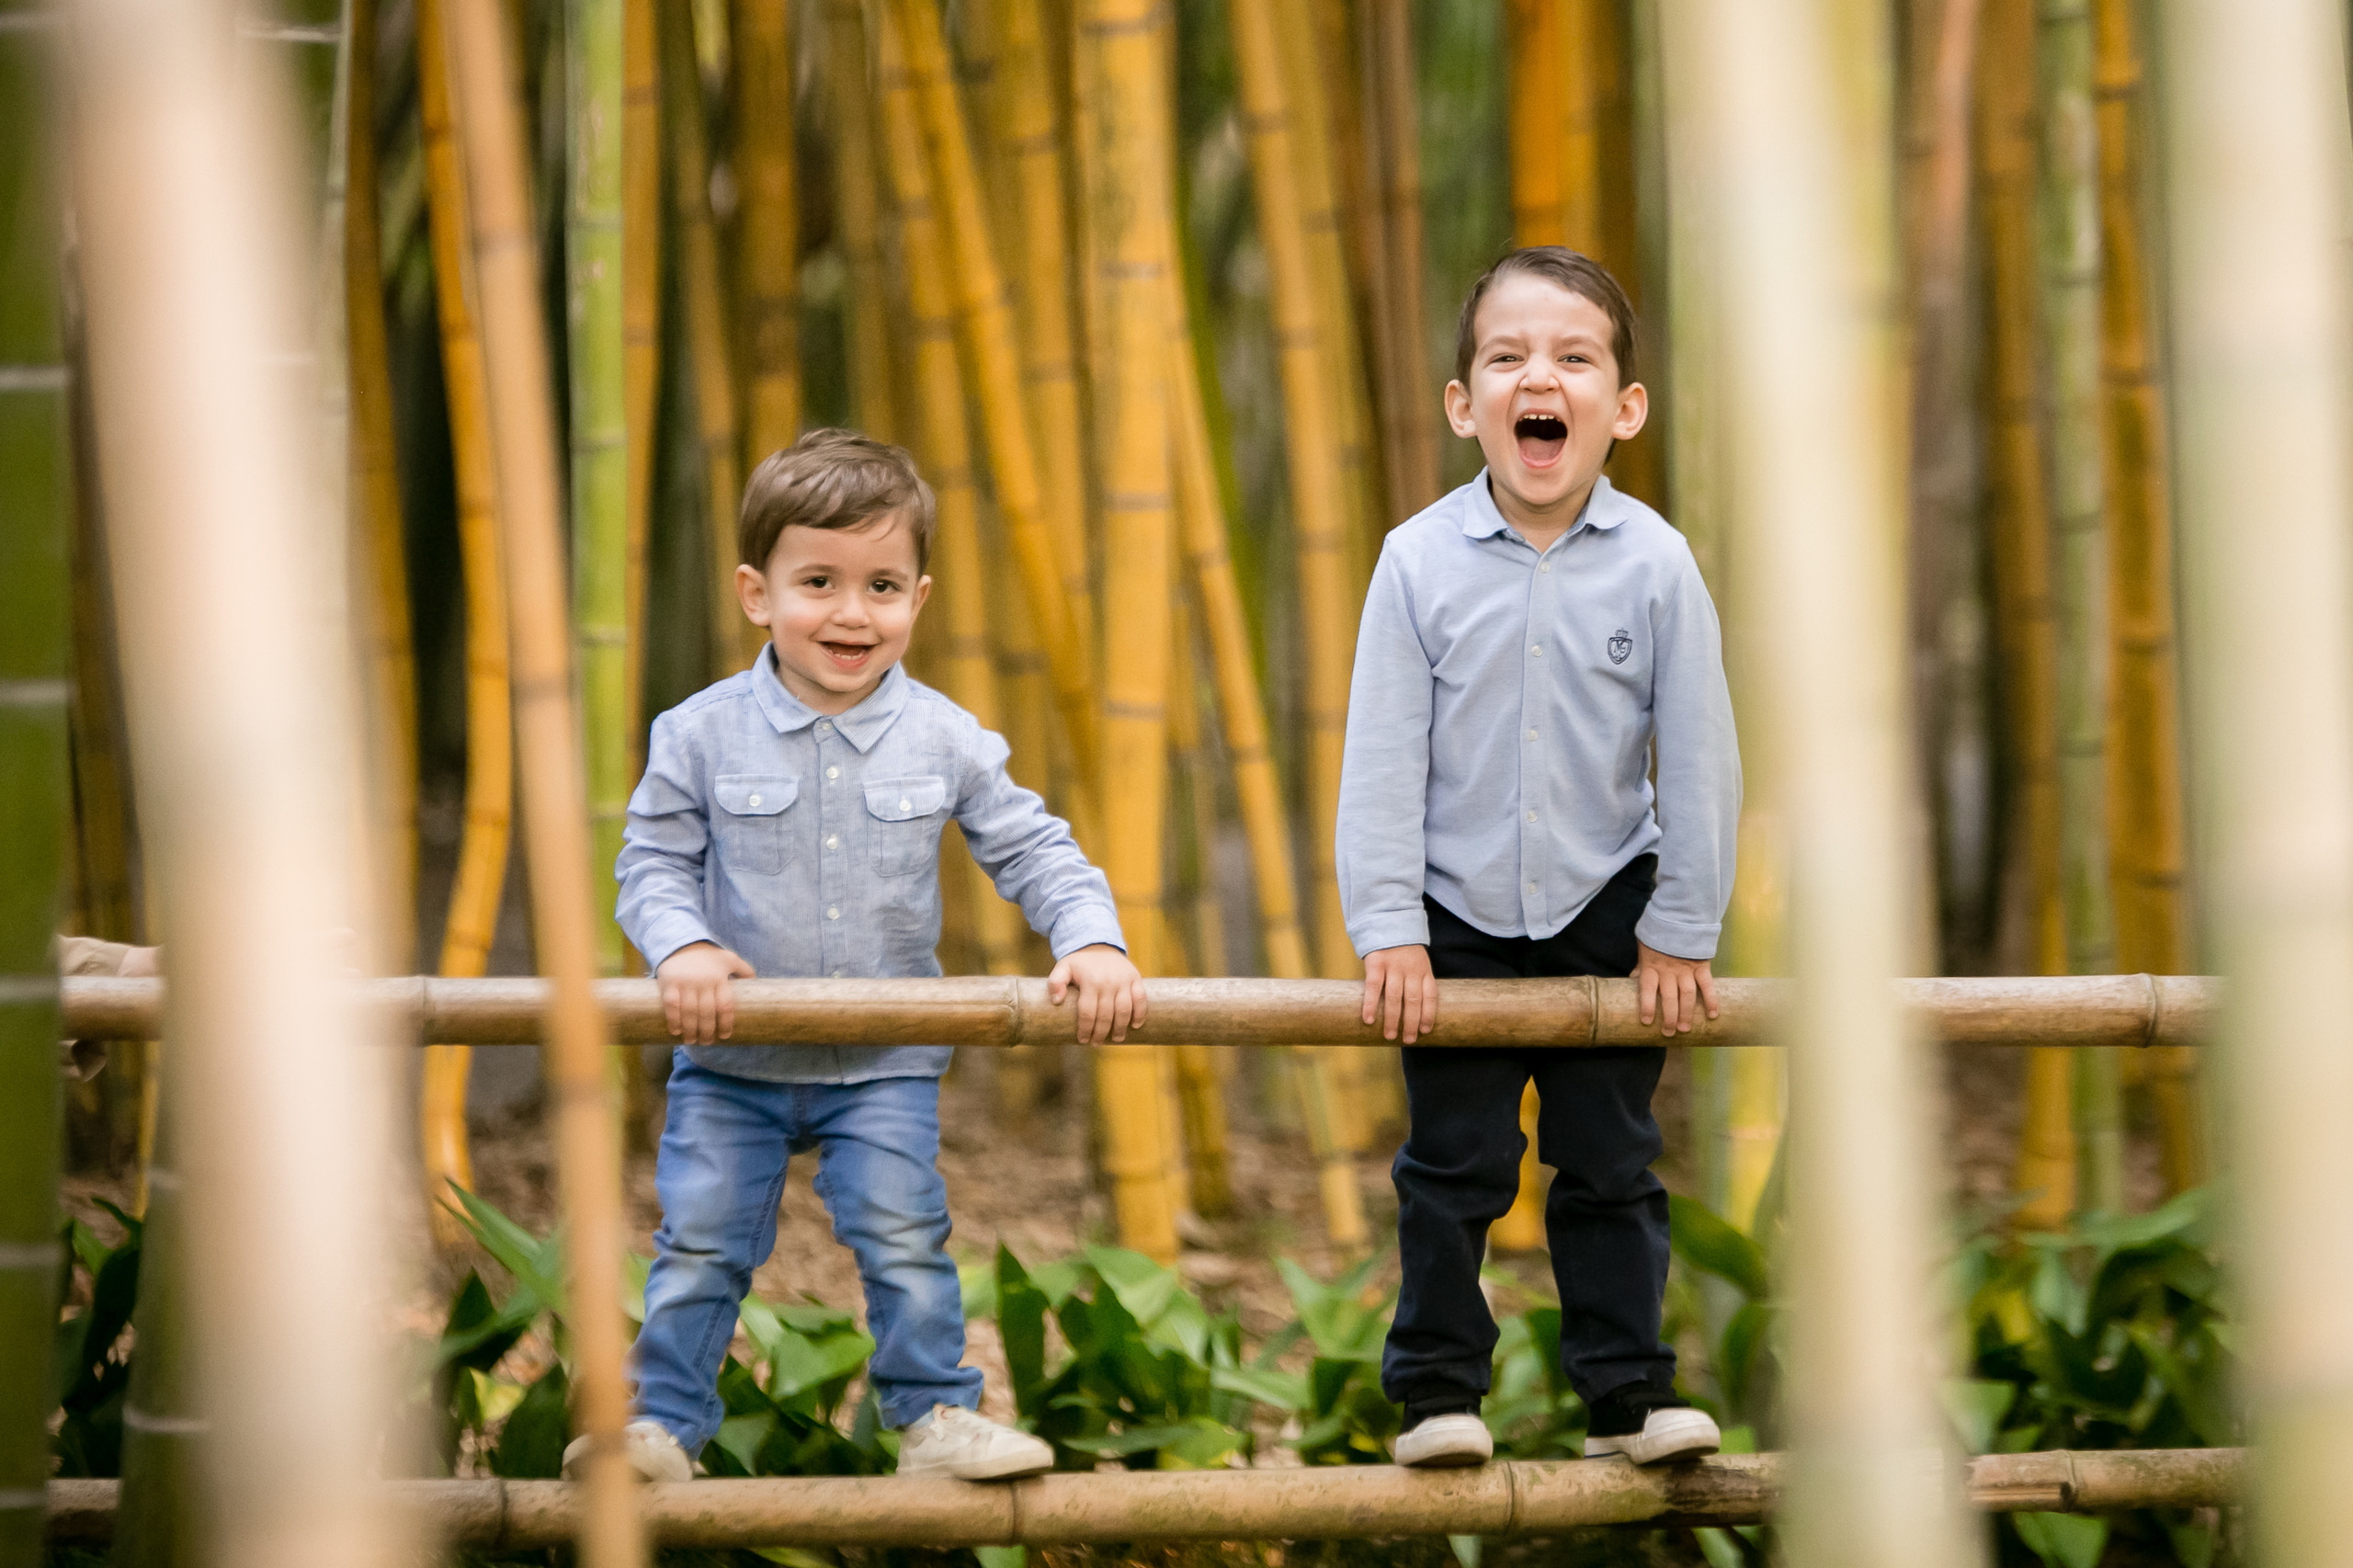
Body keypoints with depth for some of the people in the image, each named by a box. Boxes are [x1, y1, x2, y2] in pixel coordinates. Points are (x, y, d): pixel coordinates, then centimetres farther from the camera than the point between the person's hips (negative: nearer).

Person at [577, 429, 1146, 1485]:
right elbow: (653, 862, -2)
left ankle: (936, 1416, 10)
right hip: (733, 1061, 0)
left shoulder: (945, 741, -5)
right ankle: (659, 1424, 12)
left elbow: (1033, 851, 1)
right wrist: (682, 947, -21)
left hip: (887, 1064, 0)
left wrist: (1092, 941, -14)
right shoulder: (700, 736, -8)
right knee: (699, 1247, 3)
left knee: (905, 1242, -3)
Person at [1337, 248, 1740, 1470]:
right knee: (1453, 1164, 5)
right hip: (1457, 919, 0)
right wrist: (1387, 928, -9)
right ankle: (1436, 1389, 16)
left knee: (1612, 1163, 8)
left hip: (1606, 911, 1)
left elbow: (1700, 758, -4)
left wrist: (1680, 932, -2)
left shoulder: (1655, 564, -10)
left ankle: (1625, 1389, 18)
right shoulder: (1420, 562, -11)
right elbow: (1381, 758, -7)